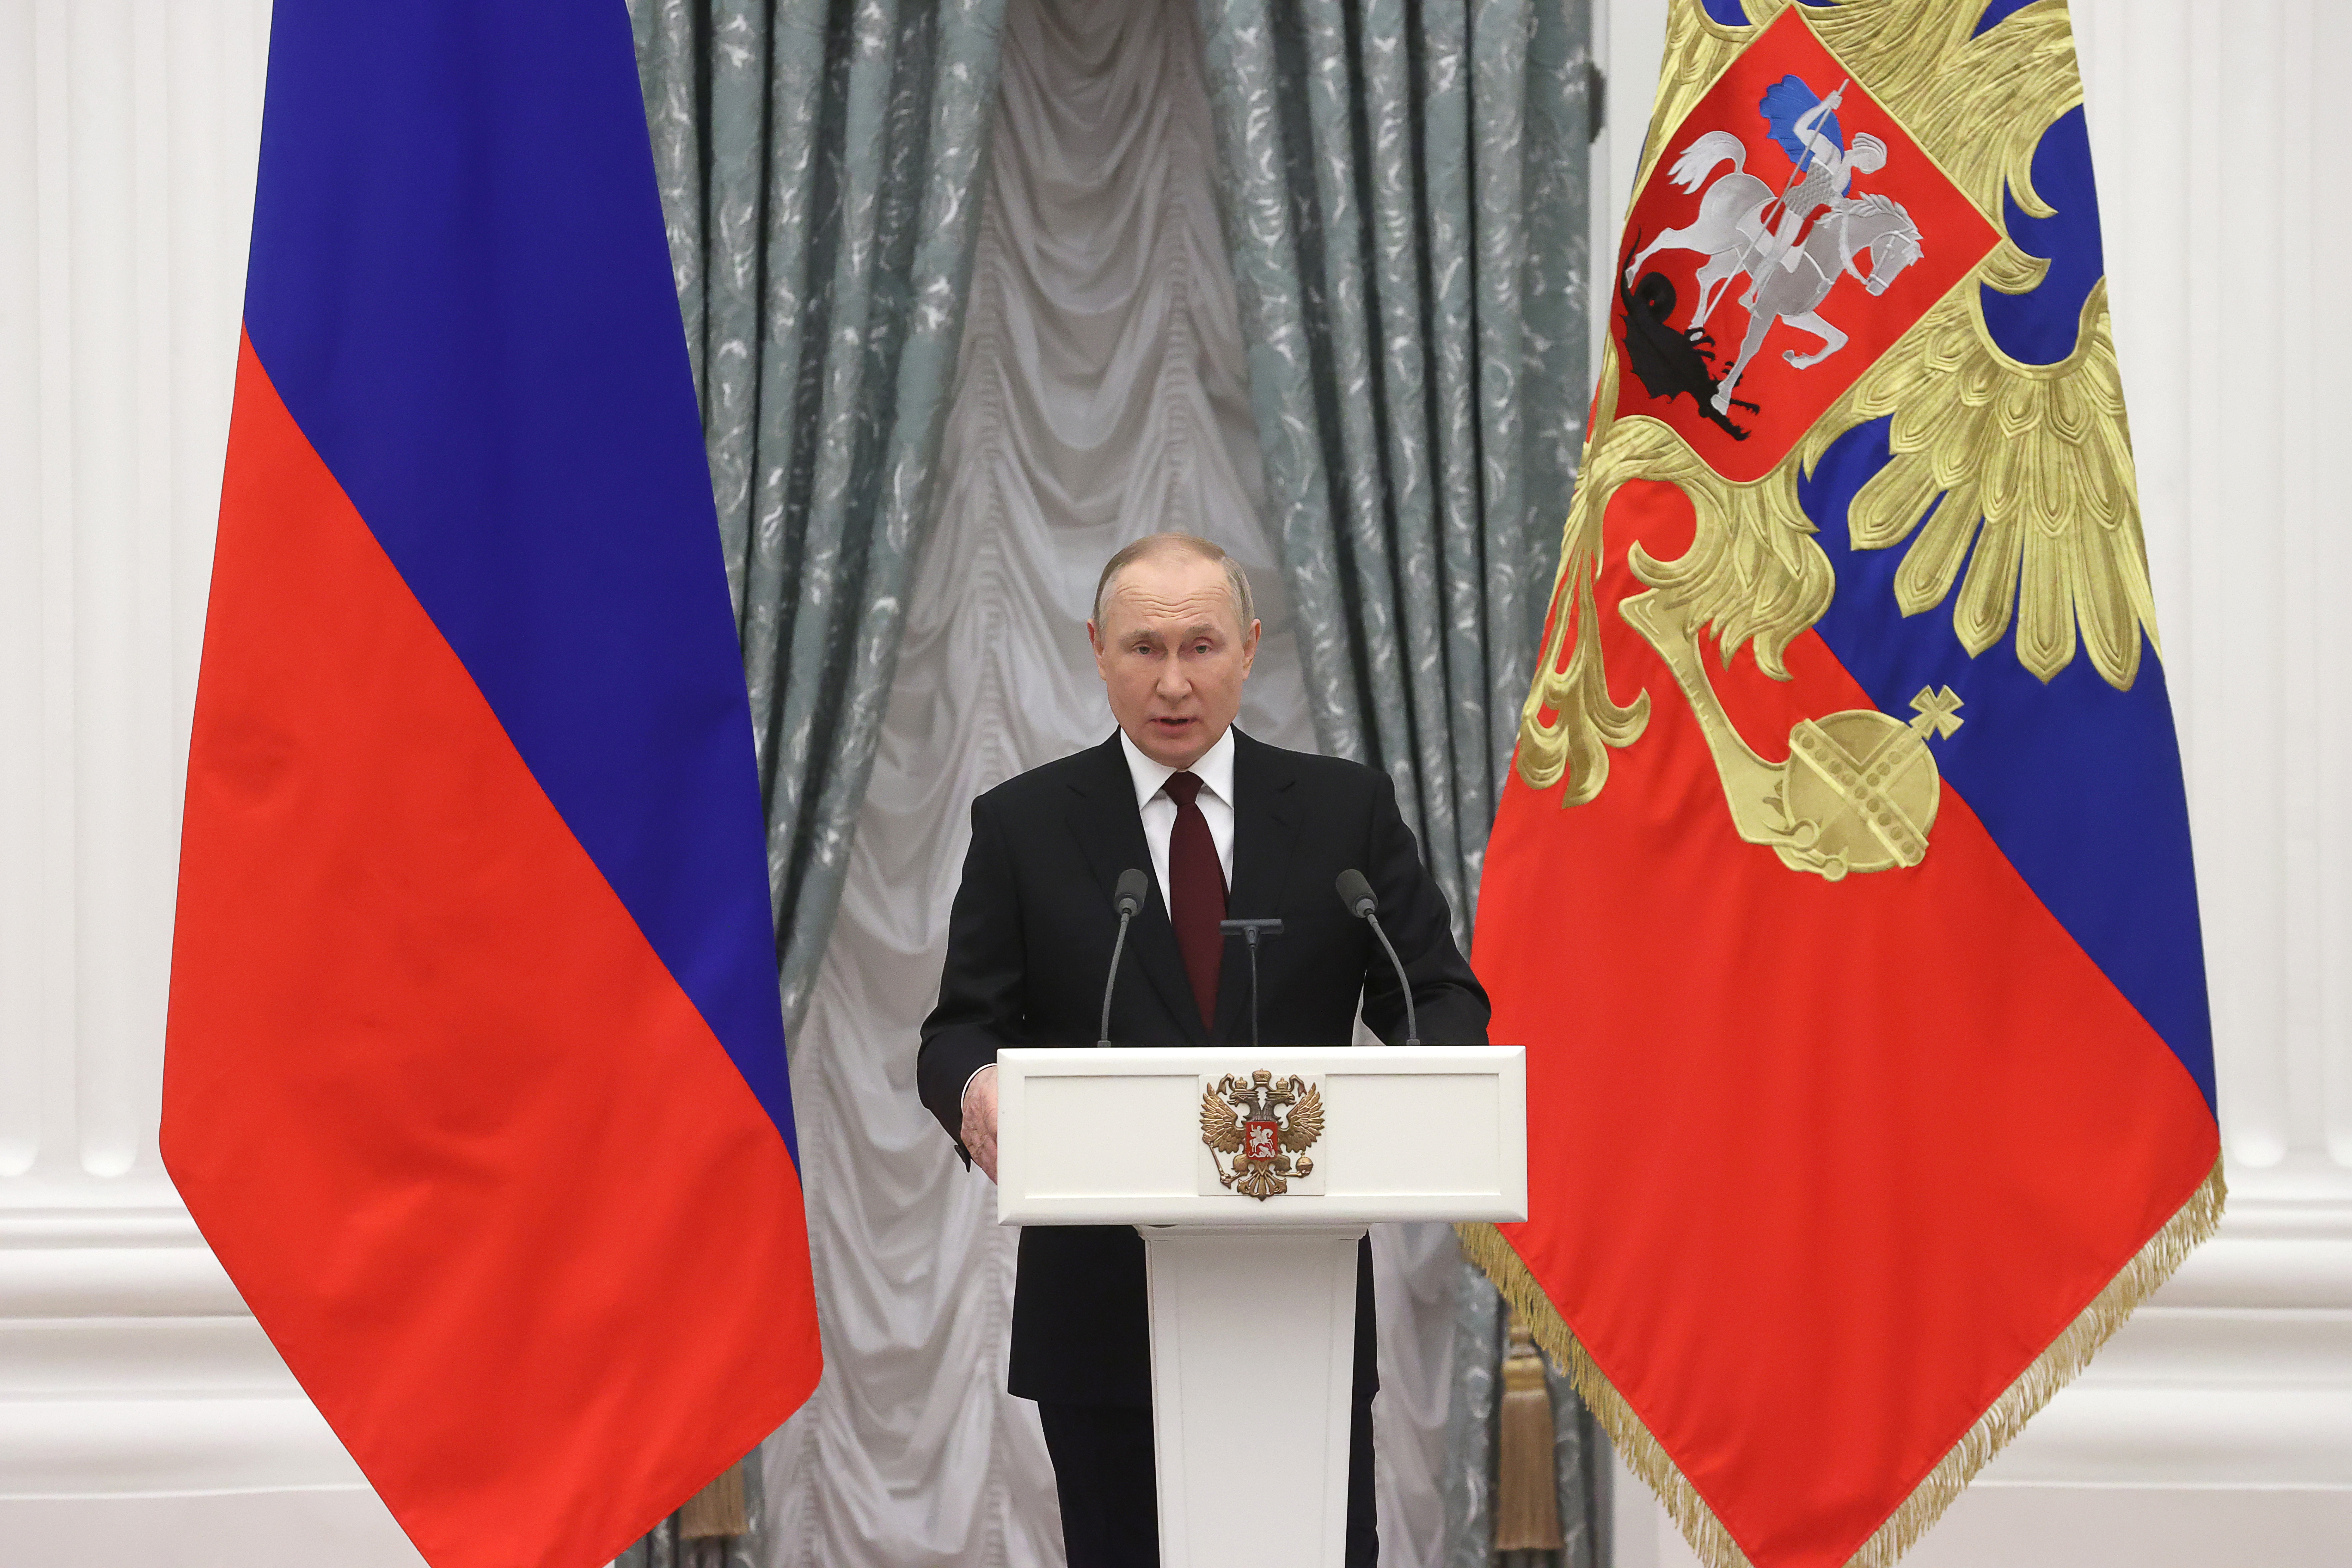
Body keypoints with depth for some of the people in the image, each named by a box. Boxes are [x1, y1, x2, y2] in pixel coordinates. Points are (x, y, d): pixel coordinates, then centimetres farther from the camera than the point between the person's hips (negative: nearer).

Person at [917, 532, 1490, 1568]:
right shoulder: (1023, 826, 5)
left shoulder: (1346, 810, 7)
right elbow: (963, 1027, 1)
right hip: (1103, 1305, 0)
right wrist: (975, 1085, -24)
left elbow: (1441, 996, 5)